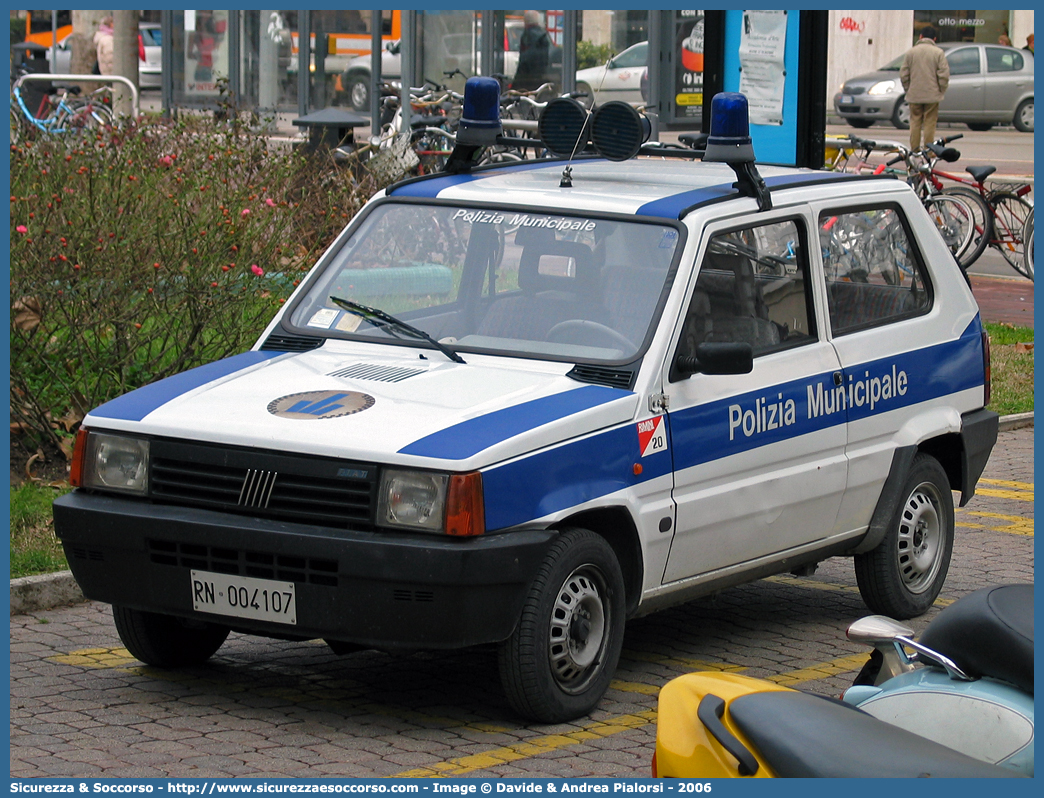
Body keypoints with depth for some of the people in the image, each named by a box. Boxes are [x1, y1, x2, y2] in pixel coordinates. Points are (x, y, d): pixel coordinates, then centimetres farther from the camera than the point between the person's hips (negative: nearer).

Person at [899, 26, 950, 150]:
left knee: (915, 121, 9)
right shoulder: (938, 53, -3)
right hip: (932, 95, -2)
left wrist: (907, 89, 13)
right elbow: (944, 75, -8)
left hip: (914, 95, 2)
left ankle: (914, 149, 7)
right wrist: (941, 91, 4)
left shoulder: (910, 52, 3)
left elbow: (903, 74, 3)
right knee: (930, 123, 2)